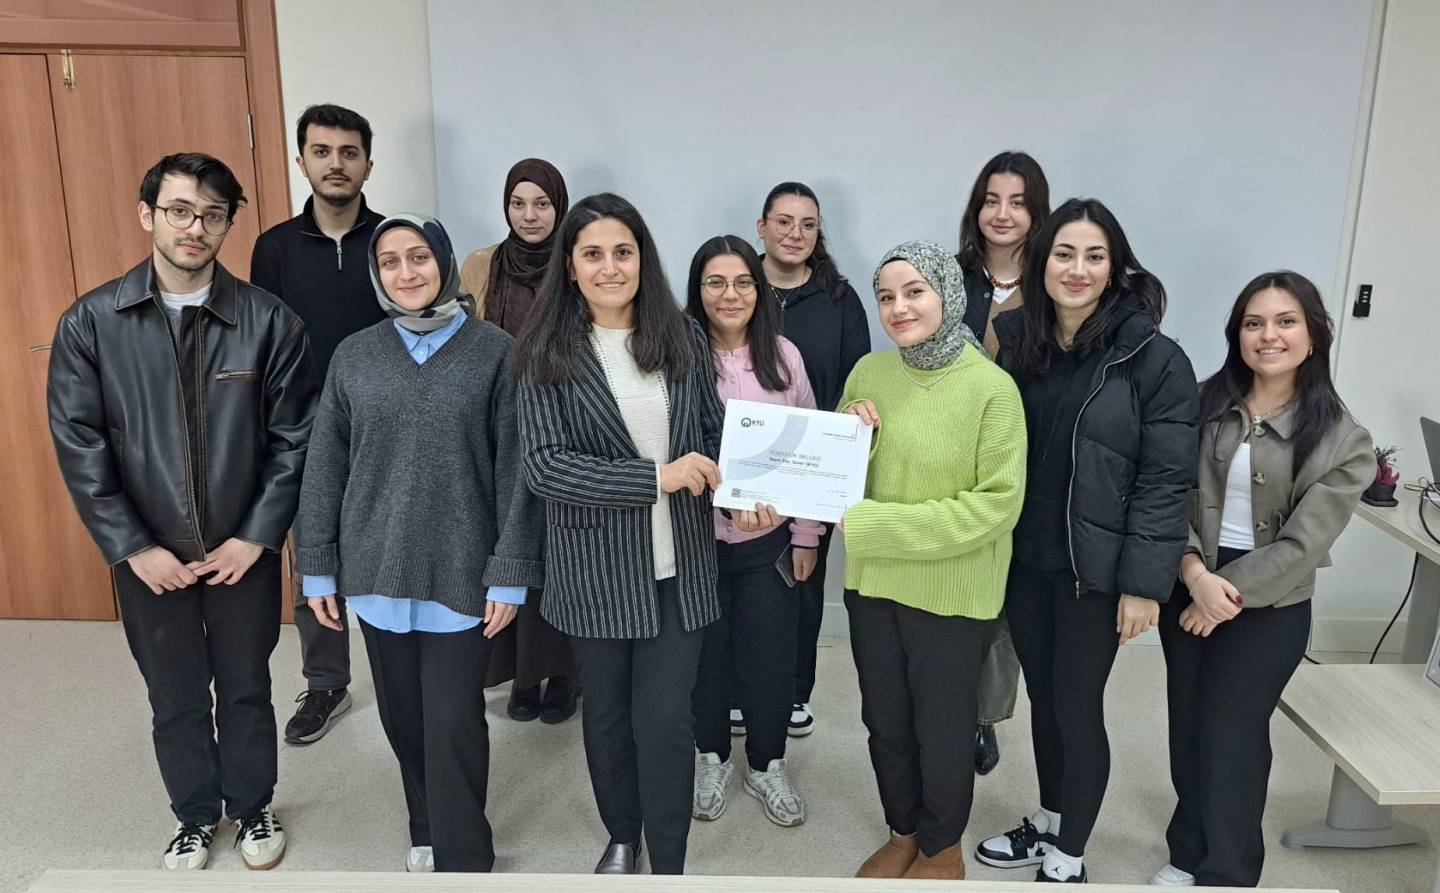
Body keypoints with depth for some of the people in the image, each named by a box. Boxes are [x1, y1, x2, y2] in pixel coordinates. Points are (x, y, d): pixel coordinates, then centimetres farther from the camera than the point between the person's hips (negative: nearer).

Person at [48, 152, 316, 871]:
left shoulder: (269, 321, -10)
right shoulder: (89, 324, -8)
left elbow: (293, 438, -7)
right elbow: (78, 447, -6)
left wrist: (257, 537, -10)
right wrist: (134, 548, -9)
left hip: (244, 550, 0)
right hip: (149, 557, 1)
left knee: (246, 690, 16)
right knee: (175, 699, 17)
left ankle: (253, 807, 39)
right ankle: (196, 815, 40)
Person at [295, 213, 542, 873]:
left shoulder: (495, 352, -5)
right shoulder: (354, 356, 4)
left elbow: (516, 470, -7)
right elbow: (324, 467, 7)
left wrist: (510, 571, -9)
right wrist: (318, 567, 6)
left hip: (462, 573, -3)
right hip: (376, 573, 3)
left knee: (454, 725, 2)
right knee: (402, 717, 15)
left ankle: (461, 859, 21)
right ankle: (427, 830, 37)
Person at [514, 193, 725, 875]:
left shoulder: (682, 338, 1)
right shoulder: (546, 355, -6)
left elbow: (716, 434, 8)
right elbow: (543, 466, -16)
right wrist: (657, 477, -23)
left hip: (678, 565, 1)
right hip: (596, 569, 0)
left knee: (666, 719, 3)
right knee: (608, 711, 17)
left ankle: (668, 864, 24)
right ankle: (621, 836, 42)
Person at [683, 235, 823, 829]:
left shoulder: (783, 356, -1)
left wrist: (806, 536, 4)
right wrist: (731, 502, -23)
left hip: (769, 541, 2)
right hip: (697, 536, -2)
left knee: (770, 658, 9)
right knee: (706, 655, 14)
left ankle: (766, 765, 33)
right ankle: (711, 758, 38)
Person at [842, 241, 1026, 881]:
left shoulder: (992, 387, -16)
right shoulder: (868, 372, -2)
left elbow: (998, 503, -19)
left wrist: (880, 525, -22)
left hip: (953, 592, -4)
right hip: (872, 581, 4)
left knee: (943, 730, 15)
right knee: (885, 722, 20)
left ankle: (942, 847, 41)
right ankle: (903, 832, 45)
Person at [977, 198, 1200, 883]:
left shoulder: (1155, 360, -12)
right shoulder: (1017, 342, 1)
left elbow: (1166, 480, -12)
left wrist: (1144, 582, -14)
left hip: (1094, 568, -4)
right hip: (1024, 558, 4)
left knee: (1077, 708, 7)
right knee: (1042, 697, 18)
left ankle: (1067, 860, 28)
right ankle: (1048, 823, 40)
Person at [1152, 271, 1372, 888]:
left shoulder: (1341, 440, -9)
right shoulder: (1203, 404, -1)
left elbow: (1301, 544, -13)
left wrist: (1228, 595, -14)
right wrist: (1194, 571, -19)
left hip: (1269, 605, -3)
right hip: (1189, 587, 3)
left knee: (1229, 738, 5)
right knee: (1188, 727, 13)